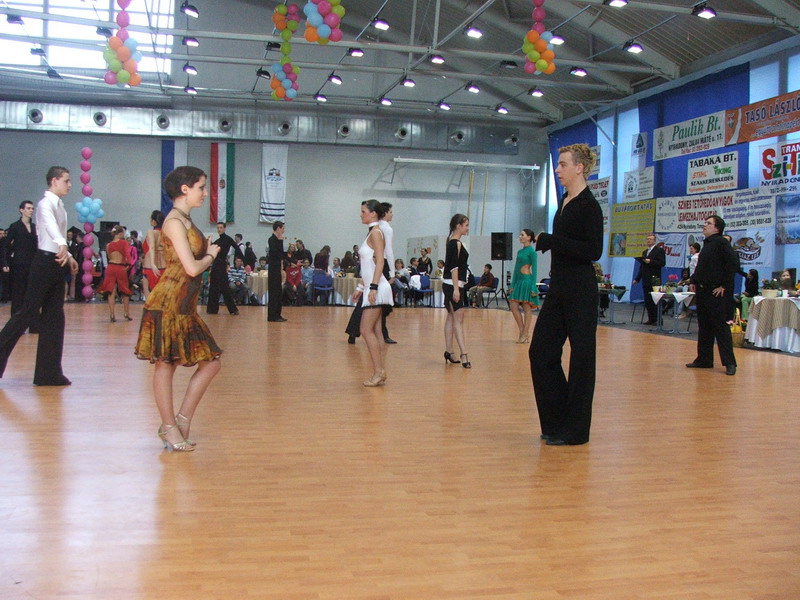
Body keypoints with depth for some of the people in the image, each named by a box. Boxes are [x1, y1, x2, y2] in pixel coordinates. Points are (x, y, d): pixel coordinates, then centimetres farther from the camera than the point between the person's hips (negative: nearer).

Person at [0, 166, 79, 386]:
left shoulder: (59, 206, 17)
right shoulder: (46, 203, -11)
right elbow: (49, 224, -34)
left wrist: (68, 257, 15)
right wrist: (62, 244, -50)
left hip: (57, 263, 9)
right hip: (45, 262, -9)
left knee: (54, 317, 7)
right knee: (28, 312, -8)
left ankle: (49, 372, 10)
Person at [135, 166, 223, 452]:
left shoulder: (186, 220, 16)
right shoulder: (174, 222, -12)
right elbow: (192, 268, -18)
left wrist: (207, 251, -1)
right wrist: (211, 255, -1)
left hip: (185, 305, 10)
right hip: (169, 302, -10)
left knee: (211, 361, 8)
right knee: (165, 364, 2)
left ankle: (182, 420, 16)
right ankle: (170, 427, 11)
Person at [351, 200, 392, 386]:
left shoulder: (376, 233, -10)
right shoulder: (371, 233, 17)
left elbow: (379, 262, -18)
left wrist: (373, 287, -24)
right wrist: (361, 287, 20)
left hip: (377, 288, -9)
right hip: (371, 288, 9)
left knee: (366, 330, -9)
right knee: (375, 331, 8)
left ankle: (379, 372, -5)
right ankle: (380, 373, 10)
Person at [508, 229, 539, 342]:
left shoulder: (531, 251, -7)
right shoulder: (520, 251, 15)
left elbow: (534, 270, -9)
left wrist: (533, 287, -14)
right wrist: (512, 285, 12)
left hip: (527, 281, -8)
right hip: (518, 281, 8)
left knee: (527, 308, -3)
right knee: (513, 306, 3)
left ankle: (525, 335, 2)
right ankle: (522, 331, 12)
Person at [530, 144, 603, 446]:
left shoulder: (588, 205, -11)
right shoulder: (565, 202, 14)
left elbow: (593, 250, -19)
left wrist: (549, 240, -20)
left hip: (579, 290, -9)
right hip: (558, 288, 9)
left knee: (581, 356, 1)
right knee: (541, 351, 9)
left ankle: (574, 429, 11)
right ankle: (556, 421, 21)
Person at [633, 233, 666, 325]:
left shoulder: (659, 250, -3)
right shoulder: (645, 252, 21)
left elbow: (662, 263, -14)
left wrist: (650, 261, -20)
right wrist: (637, 279, 18)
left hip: (654, 279, -7)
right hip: (646, 280, 7)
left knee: (654, 300, -7)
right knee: (647, 301, 6)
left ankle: (657, 319, -2)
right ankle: (651, 319, 11)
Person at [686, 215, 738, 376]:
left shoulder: (721, 242, -11)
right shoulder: (707, 244, 15)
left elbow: (733, 263, -20)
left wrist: (725, 286, -17)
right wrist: (694, 281, 13)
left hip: (716, 293, -9)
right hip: (702, 291, 9)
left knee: (720, 326, -7)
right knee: (704, 327, 13)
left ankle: (729, 363, -2)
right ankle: (704, 360, 20)